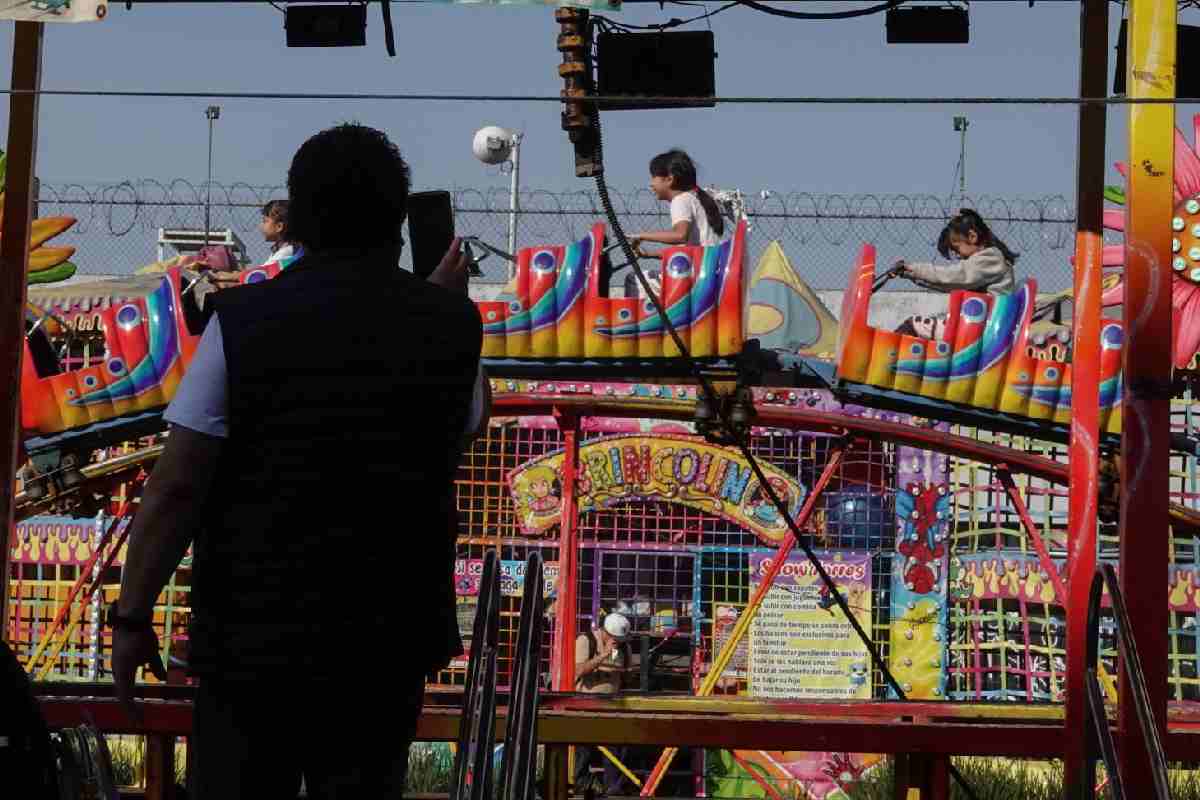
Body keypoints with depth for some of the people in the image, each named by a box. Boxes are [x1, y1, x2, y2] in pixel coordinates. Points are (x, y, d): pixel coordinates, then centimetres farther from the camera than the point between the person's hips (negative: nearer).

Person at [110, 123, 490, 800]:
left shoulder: (245, 322, -11)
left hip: (253, 636, -2)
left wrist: (133, 617, -4)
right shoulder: (449, 324, -2)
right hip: (388, 640, 2)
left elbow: (176, 489, -13)